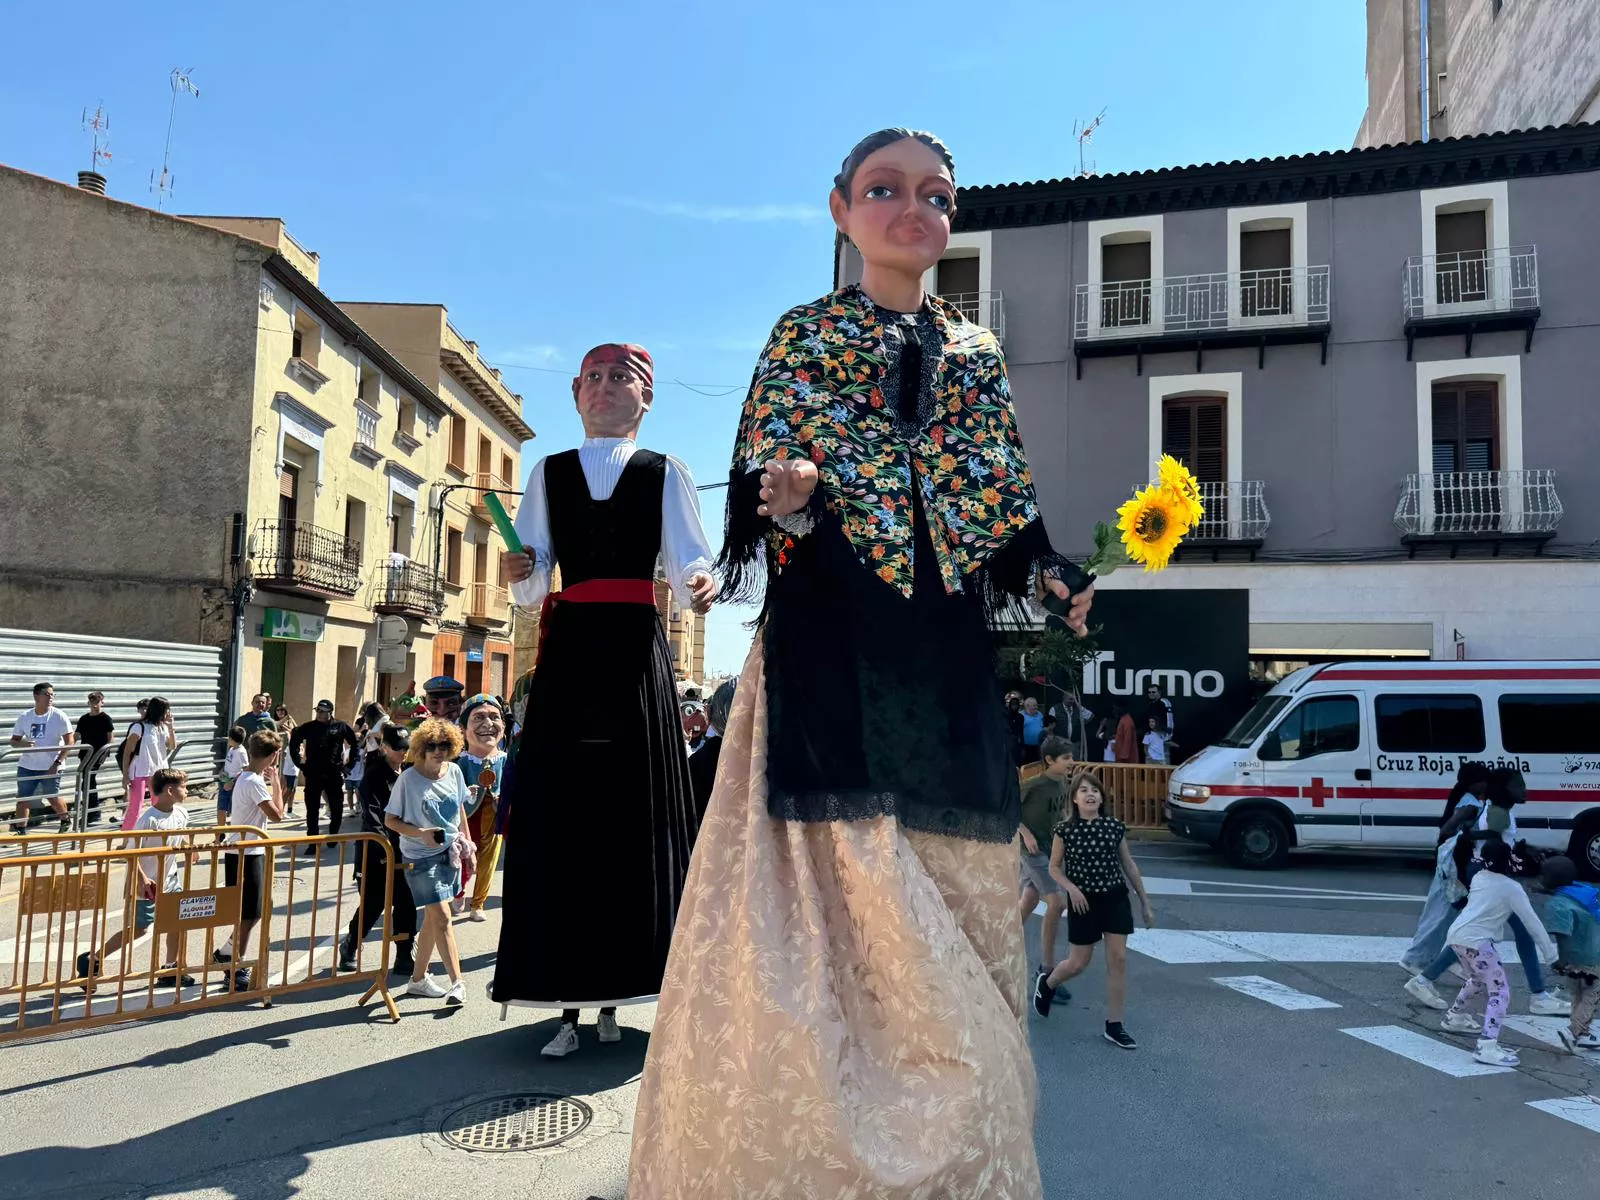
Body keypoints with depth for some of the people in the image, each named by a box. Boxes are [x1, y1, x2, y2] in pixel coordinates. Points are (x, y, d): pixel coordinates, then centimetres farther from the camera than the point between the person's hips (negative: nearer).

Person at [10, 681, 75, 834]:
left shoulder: (59, 716, -7)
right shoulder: (24, 716, 2)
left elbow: (69, 742, -8)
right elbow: (14, 740, 8)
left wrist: (58, 762, -16)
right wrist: (23, 743, -16)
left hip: (50, 767, -3)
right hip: (27, 766, 3)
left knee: (53, 798, 5)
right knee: (22, 799, 4)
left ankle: (66, 820, 30)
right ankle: (20, 831, 14)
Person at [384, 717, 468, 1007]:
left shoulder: (454, 772, 1)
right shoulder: (408, 778, -14)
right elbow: (390, 819, -9)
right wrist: (421, 834, -22)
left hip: (449, 853, 6)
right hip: (420, 856, -6)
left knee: (433, 918, 14)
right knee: (441, 917, -10)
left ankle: (419, 978, 28)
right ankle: (457, 983, -7)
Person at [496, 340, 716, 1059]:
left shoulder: (665, 474, 10)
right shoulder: (548, 473, 16)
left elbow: (689, 566, 1)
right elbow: (531, 588, 10)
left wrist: (699, 587, -21)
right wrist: (522, 575, -12)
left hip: (636, 655, -1)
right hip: (566, 653, 2)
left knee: (633, 818, -1)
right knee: (559, 818, -2)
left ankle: (613, 994, 11)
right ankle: (568, 1002, 6)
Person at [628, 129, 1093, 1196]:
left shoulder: (978, 353, 18)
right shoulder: (804, 335, 8)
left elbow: (1006, 512, 16)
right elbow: (767, 495, 0)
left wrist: (1070, 584, 1)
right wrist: (793, 504, -22)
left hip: (946, 655, 4)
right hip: (833, 646, -4)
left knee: (957, 891, 6)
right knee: (839, 884, -8)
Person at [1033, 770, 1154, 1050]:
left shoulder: (1115, 827, -2)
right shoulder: (1065, 830, -9)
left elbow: (1129, 865, 7)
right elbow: (1054, 867, -1)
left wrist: (1145, 902, 9)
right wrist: (1071, 888, -19)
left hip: (1115, 898, 3)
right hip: (1083, 901, -2)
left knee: (1118, 959, -1)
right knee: (1080, 962, 6)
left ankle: (1114, 1025, 10)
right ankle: (1046, 982, 38)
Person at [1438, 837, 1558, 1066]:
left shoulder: (1478, 877, 16)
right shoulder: (1512, 888, -1)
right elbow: (1531, 921, 0)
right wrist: (1550, 953, 5)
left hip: (1456, 934, 8)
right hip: (1475, 941, -8)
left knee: (1478, 978, 31)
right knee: (1500, 991, -4)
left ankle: (1454, 1017, 45)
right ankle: (1487, 1047, -17)